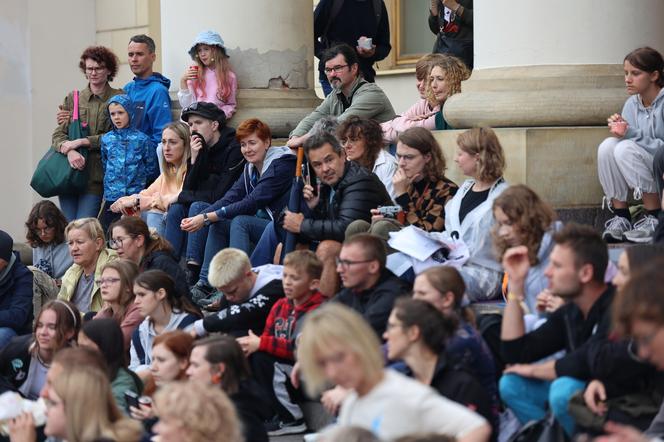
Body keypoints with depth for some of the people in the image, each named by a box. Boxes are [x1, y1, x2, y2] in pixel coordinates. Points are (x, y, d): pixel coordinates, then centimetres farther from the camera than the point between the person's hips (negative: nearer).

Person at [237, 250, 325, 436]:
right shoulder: (281, 306, 9)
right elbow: (267, 339, 8)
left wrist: (261, 344, -26)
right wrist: (252, 343, -15)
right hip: (284, 367, 7)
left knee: (260, 359, -26)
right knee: (245, 356, -10)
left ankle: (292, 419, -16)